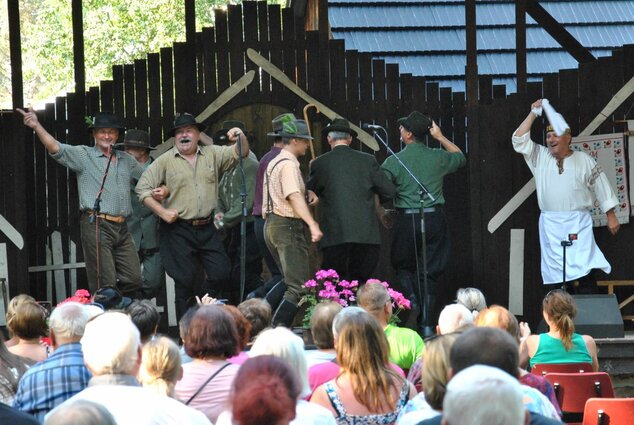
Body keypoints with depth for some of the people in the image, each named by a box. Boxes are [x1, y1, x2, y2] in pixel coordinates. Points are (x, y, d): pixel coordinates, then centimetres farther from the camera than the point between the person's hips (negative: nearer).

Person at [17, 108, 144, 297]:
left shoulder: (127, 160, 19)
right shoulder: (83, 155, 2)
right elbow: (56, 149, -13)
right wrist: (37, 126, -26)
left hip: (121, 228, 6)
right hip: (96, 226, -6)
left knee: (133, 281, 5)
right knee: (105, 285, -9)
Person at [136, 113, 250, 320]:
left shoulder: (212, 154, 8)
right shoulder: (165, 161, -1)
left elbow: (241, 153, 7)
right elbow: (142, 188, -2)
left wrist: (241, 137, -15)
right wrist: (162, 212, -10)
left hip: (206, 228, 3)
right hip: (178, 230, -3)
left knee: (221, 272, -1)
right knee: (185, 279, -1)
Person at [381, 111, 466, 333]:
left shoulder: (394, 161, -5)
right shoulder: (437, 157, 3)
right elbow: (460, 157, 24)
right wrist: (441, 137, 24)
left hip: (407, 218, -2)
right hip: (434, 218, 2)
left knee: (403, 266, 17)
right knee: (430, 272, 7)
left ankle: (411, 297, -11)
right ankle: (425, 322, 5)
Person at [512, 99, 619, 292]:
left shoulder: (585, 160, 5)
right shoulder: (540, 157, 11)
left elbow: (601, 188, 8)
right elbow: (519, 140, 4)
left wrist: (611, 216, 5)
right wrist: (533, 114, 1)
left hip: (578, 224, -2)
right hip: (550, 225, 3)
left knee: (584, 271, -11)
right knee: (553, 274, 1)